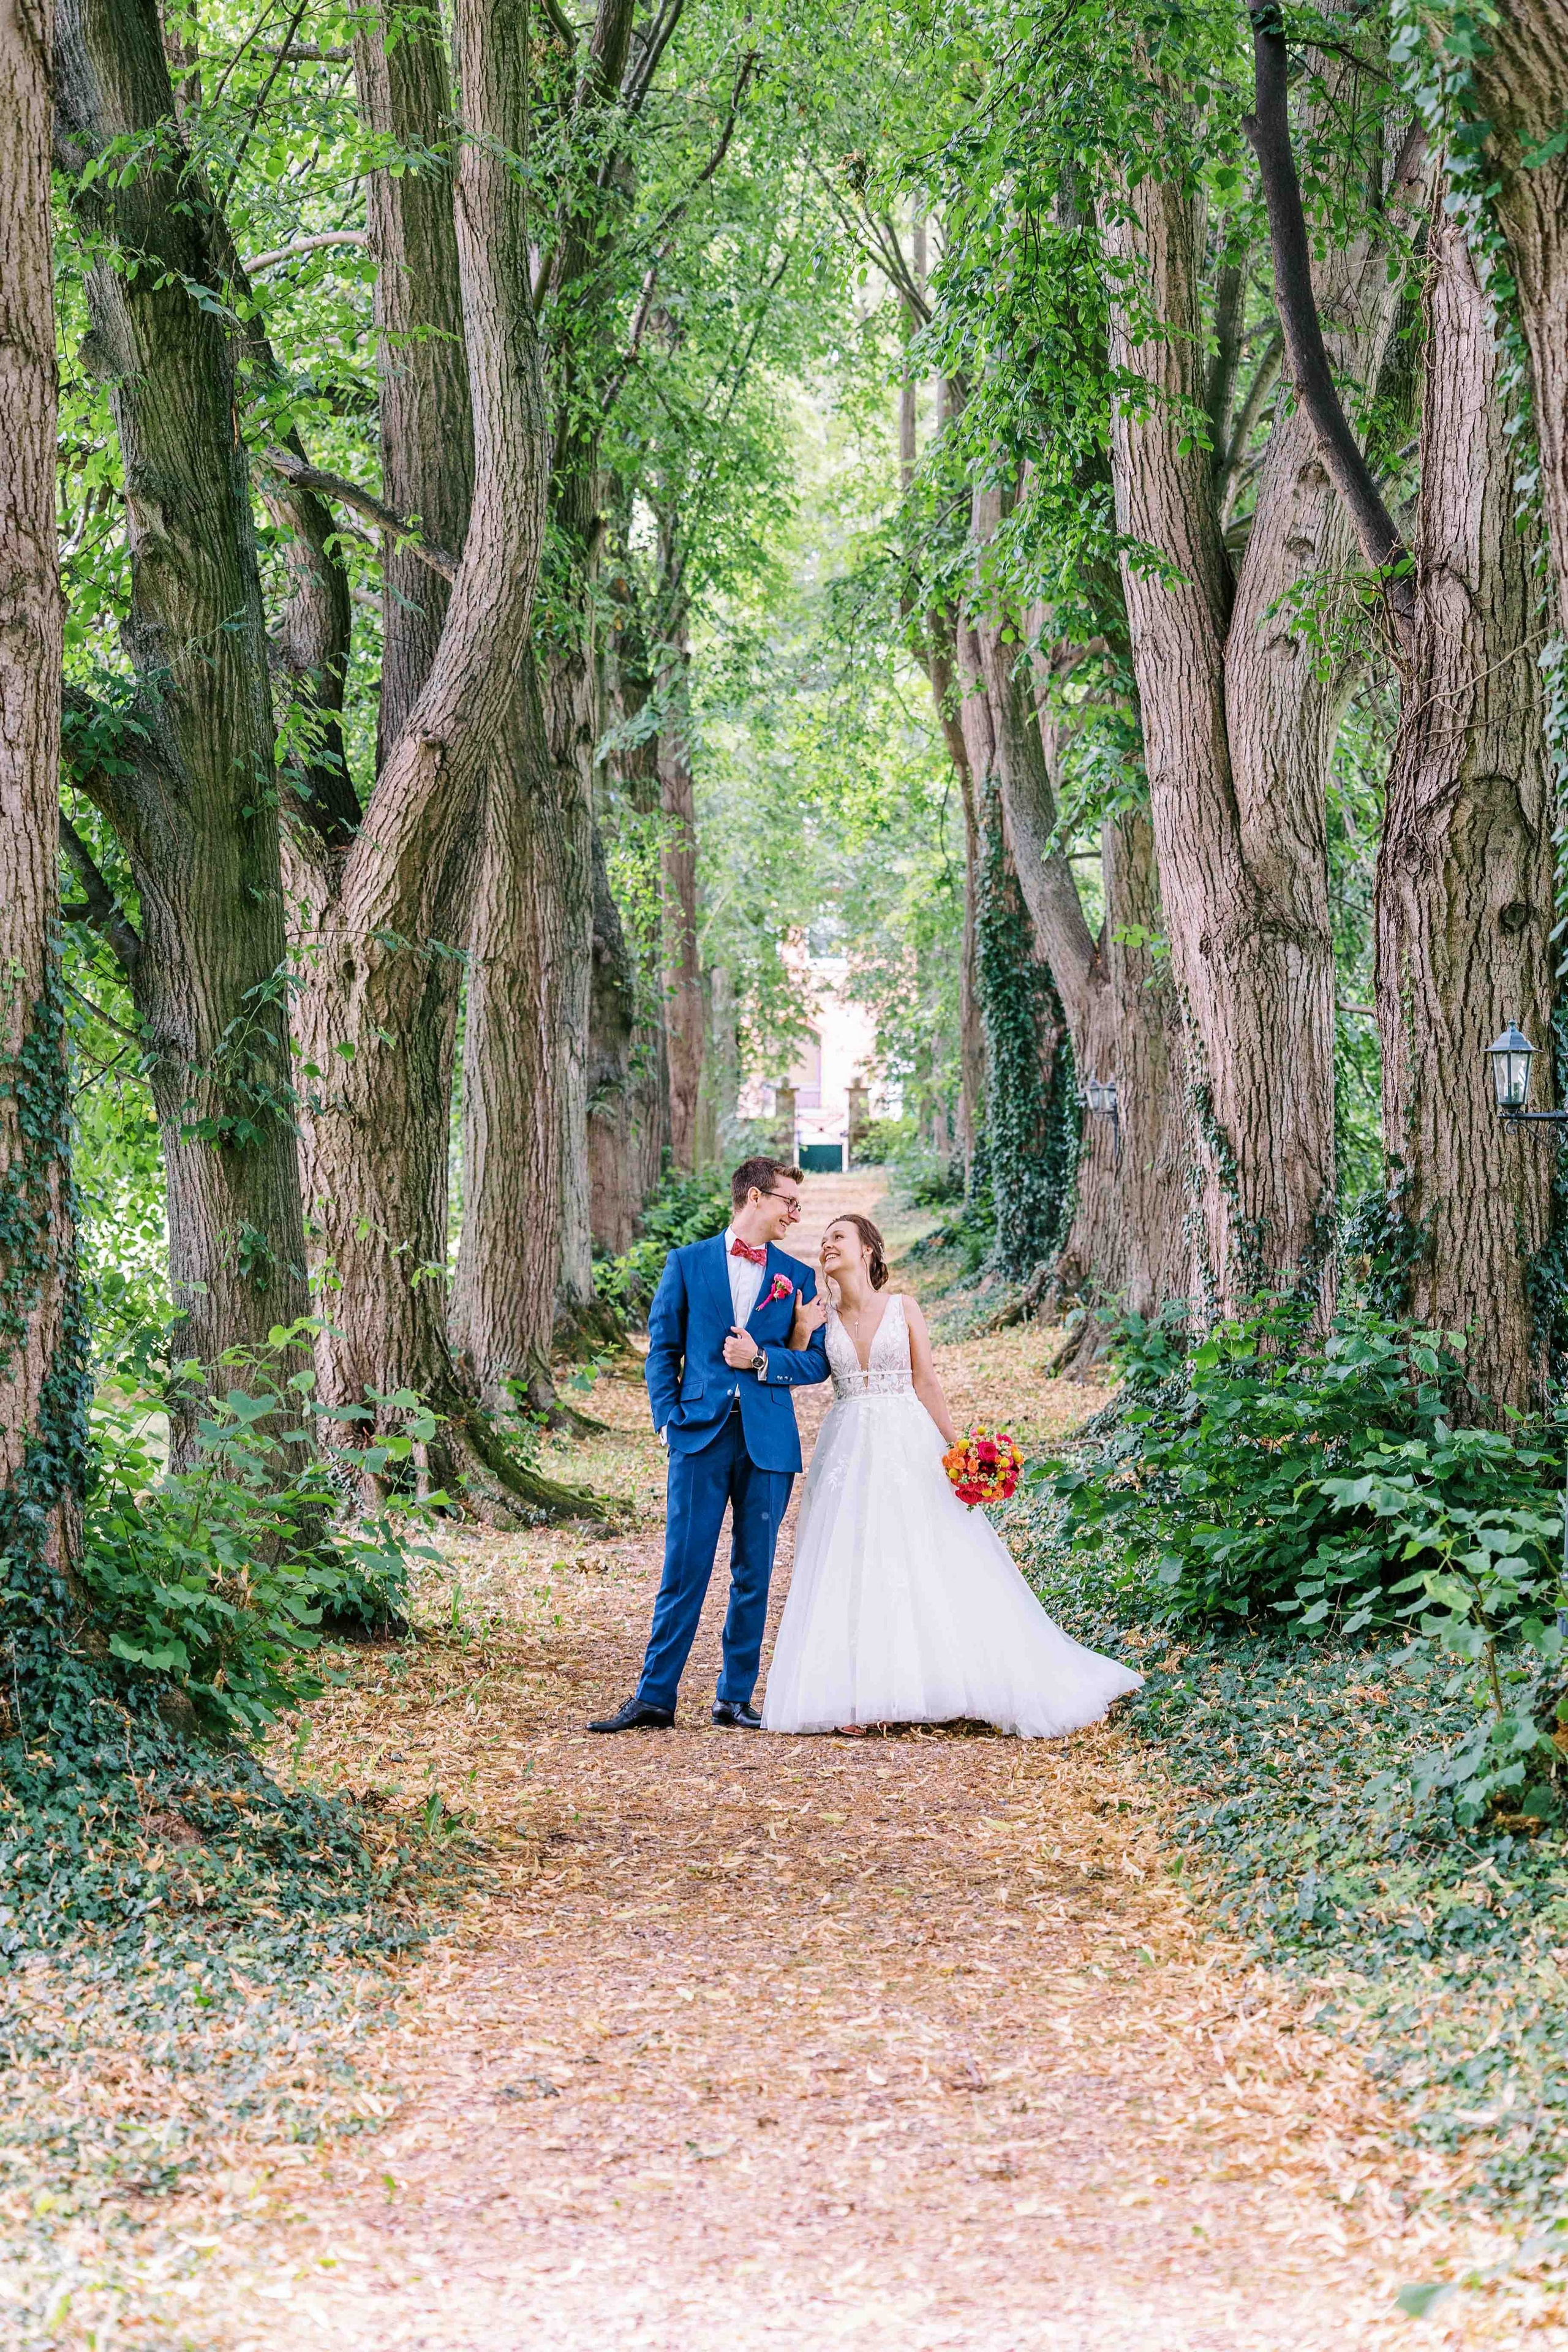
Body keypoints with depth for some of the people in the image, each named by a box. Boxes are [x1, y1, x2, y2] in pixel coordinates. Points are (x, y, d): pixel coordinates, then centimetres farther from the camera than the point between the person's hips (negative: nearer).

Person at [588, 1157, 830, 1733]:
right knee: (684, 1570, -4)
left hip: (768, 1442, 2)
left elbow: (817, 1362, 8)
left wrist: (764, 1360, -8)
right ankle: (655, 1698, -1)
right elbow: (662, 1350, 7)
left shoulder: (799, 1278, 11)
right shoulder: (687, 1264, 8)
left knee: (754, 1573, 5)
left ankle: (735, 1698, 13)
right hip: (700, 1433, -2)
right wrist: (668, 1421, -3)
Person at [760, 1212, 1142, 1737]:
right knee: (849, 1569, -4)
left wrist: (954, 1449, -4)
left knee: (926, 1564, -5)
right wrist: (801, 1330, -12)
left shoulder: (903, 1308, 2)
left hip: (906, 1448, -2)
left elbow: (927, 1385, 2)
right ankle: (854, 1695, -3)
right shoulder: (823, 1317, 8)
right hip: (849, 1452, 2)